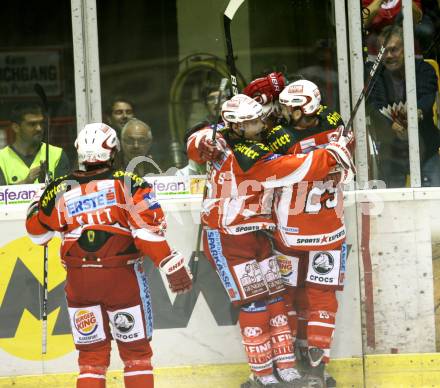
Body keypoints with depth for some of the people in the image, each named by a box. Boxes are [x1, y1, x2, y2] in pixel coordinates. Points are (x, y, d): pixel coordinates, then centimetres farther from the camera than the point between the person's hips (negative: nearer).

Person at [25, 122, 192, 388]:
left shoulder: (61, 189, 1)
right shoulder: (129, 185, -8)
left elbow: (37, 231, 14)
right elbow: (149, 229, -16)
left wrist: (39, 203, 33)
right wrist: (173, 265, -12)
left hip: (79, 280, 3)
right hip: (122, 277, -2)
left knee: (91, 355, 12)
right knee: (136, 351, 9)